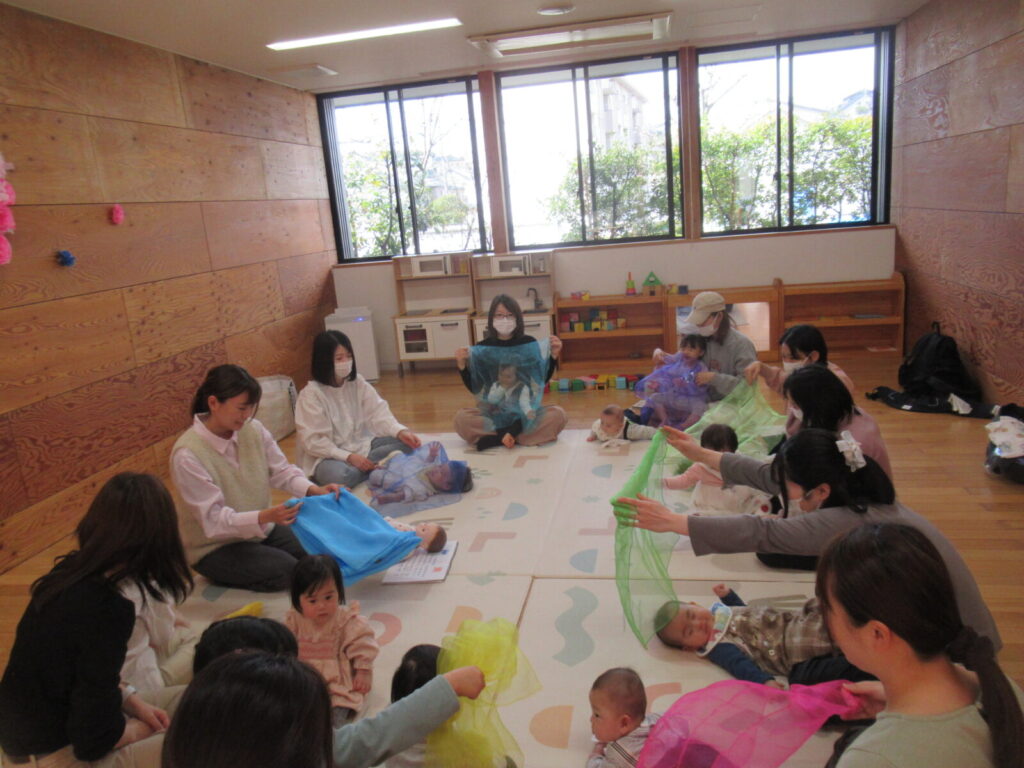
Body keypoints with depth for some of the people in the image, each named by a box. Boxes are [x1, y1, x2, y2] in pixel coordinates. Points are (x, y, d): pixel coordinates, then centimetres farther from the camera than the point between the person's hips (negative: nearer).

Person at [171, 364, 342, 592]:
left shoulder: (253, 429, -11)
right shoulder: (187, 455, -25)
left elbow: (281, 471, -1)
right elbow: (213, 519, -26)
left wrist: (313, 490, -21)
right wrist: (264, 517, -41)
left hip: (260, 529, 6)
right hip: (214, 546, -6)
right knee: (287, 571, -22)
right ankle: (221, 576, 4)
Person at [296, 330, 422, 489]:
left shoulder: (357, 382, 0)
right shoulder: (311, 394, -16)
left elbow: (378, 412, -7)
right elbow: (313, 441, -18)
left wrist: (400, 431, -26)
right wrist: (348, 457, -27)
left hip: (361, 445, 5)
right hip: (327, 456, -5)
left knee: (404, 442, -11)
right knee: (340, 476, -39)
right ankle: (373, 467, -12)